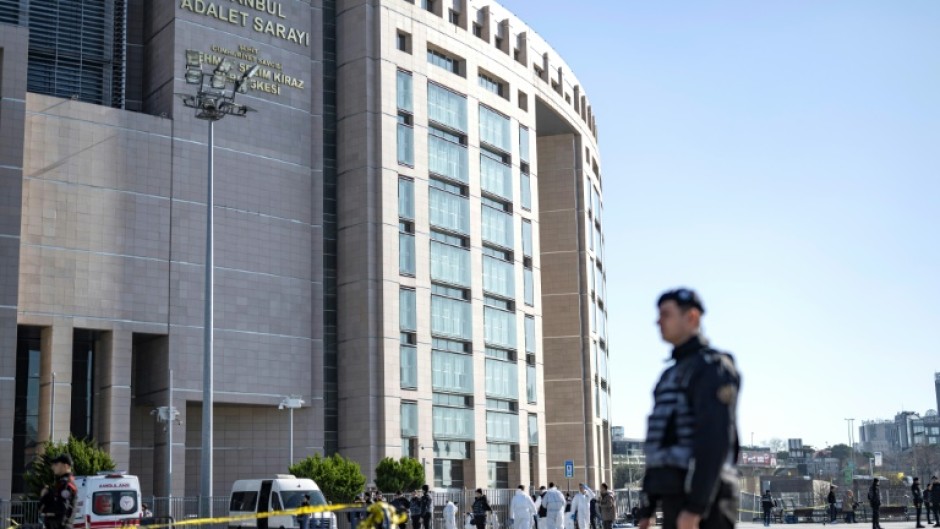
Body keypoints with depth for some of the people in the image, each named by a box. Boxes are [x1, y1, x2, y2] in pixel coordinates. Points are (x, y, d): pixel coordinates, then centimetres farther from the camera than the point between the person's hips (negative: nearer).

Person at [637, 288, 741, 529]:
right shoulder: (672, 374, 22)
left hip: (702, 498, -10)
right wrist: (647, 508, 20)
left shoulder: (713, 366, -7)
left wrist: (695, 508, -25)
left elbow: (716, 440, -18)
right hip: (675, 498, 10)